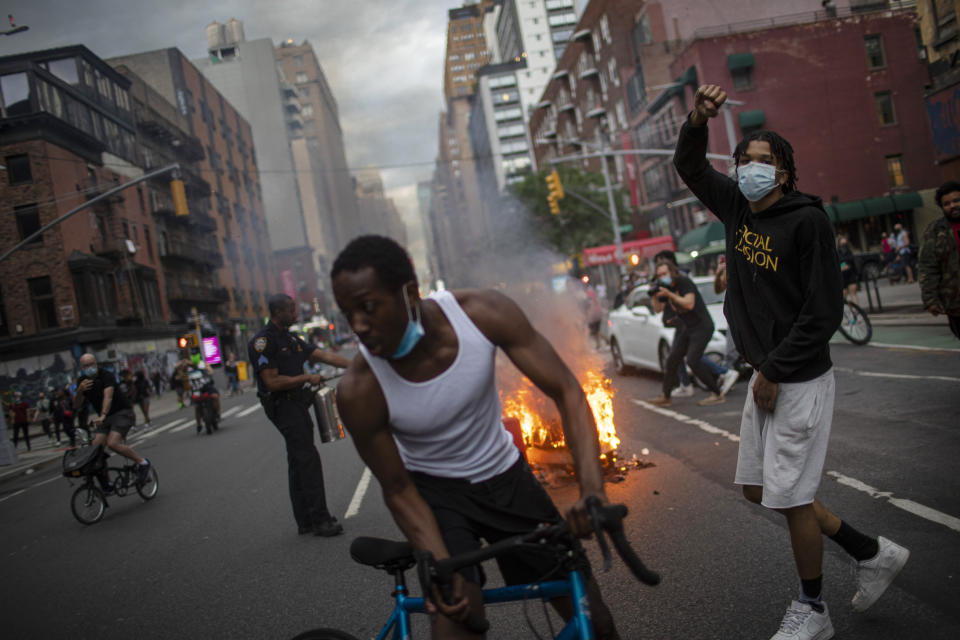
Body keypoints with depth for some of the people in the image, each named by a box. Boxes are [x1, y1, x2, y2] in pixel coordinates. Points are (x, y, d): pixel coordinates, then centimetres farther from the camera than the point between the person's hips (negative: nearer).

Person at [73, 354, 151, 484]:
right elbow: (76, 407, 1)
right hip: (104, 417, 6)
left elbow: (108, 396, -32)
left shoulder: (106, 376, -16)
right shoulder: (82, 382, 4)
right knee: (96, 446, -13)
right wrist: (79, 391, -19)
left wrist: (102, 416, -48)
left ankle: (142, 462, -7)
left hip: (123, 413, -6)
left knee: (112, 443, -26)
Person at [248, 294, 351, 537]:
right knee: (308, 459, -12)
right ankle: (319, 520, -9)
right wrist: (307, 378, -12)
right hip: (282, 406, -9)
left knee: (299, 462, 11)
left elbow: (324, 355, 13)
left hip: (297, 405, 9)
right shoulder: (263, 341, -12)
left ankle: (305, 521, 18)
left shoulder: (291, 339, 15)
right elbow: (273, 382, -19)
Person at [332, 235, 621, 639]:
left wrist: (592, 489, -35)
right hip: (434, 490, -2)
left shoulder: (484, 313, -25)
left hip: (504, 475, 2)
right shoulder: (359, 391, -26)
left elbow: (565, 391, -22)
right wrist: (442, 568, -30)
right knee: (458, 604, -28)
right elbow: (398, 489, -15)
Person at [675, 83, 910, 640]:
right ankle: (874, 554, 30)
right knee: (758, 488, 14)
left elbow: (824, 312, -17)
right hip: (764, 376, 8)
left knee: (791, 495, 0)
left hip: (800, 380, -8)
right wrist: (699, 120, -6)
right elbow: (690, 166, 14)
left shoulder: (808, 220, -14)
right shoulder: (738, 207, 6)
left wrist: (774, 372, -15)